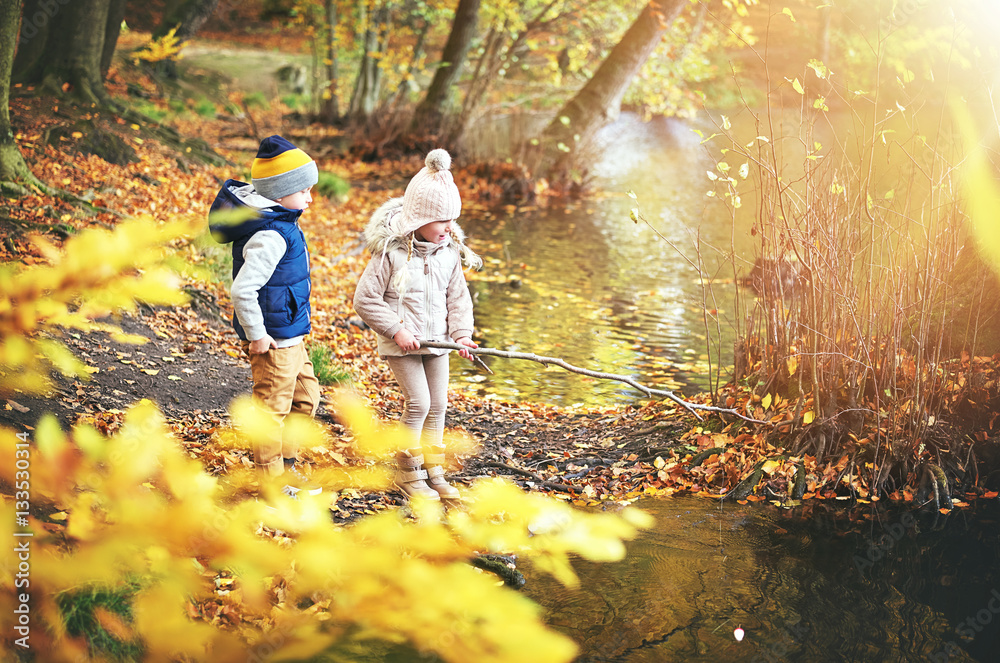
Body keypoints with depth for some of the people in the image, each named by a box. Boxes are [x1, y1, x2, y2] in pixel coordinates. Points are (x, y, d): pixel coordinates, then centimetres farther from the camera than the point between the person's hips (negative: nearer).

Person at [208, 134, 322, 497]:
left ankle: (287, 463, 34)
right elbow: (242, 290, -31)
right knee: (272, 406, 4)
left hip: (291, 335, 10)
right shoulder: (271, 236, -26)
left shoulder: (280, 223, 6)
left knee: (305, 396, 21)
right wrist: (256, 335, -22)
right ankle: (272, 479, 17)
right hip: (274, 339, -10)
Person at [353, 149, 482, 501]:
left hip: (437, 341, 6)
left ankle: (433, 472, 24)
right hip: (402, 344, -5)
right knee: (418, 402, -10)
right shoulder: (390, 252, -16)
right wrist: (396, 330, -17)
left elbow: (458, 298, 8)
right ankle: (408, 472, 8)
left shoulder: (449, 253, 0)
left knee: (438, 405, 9)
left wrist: (461, 333, -6)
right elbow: (365, 299, -13)